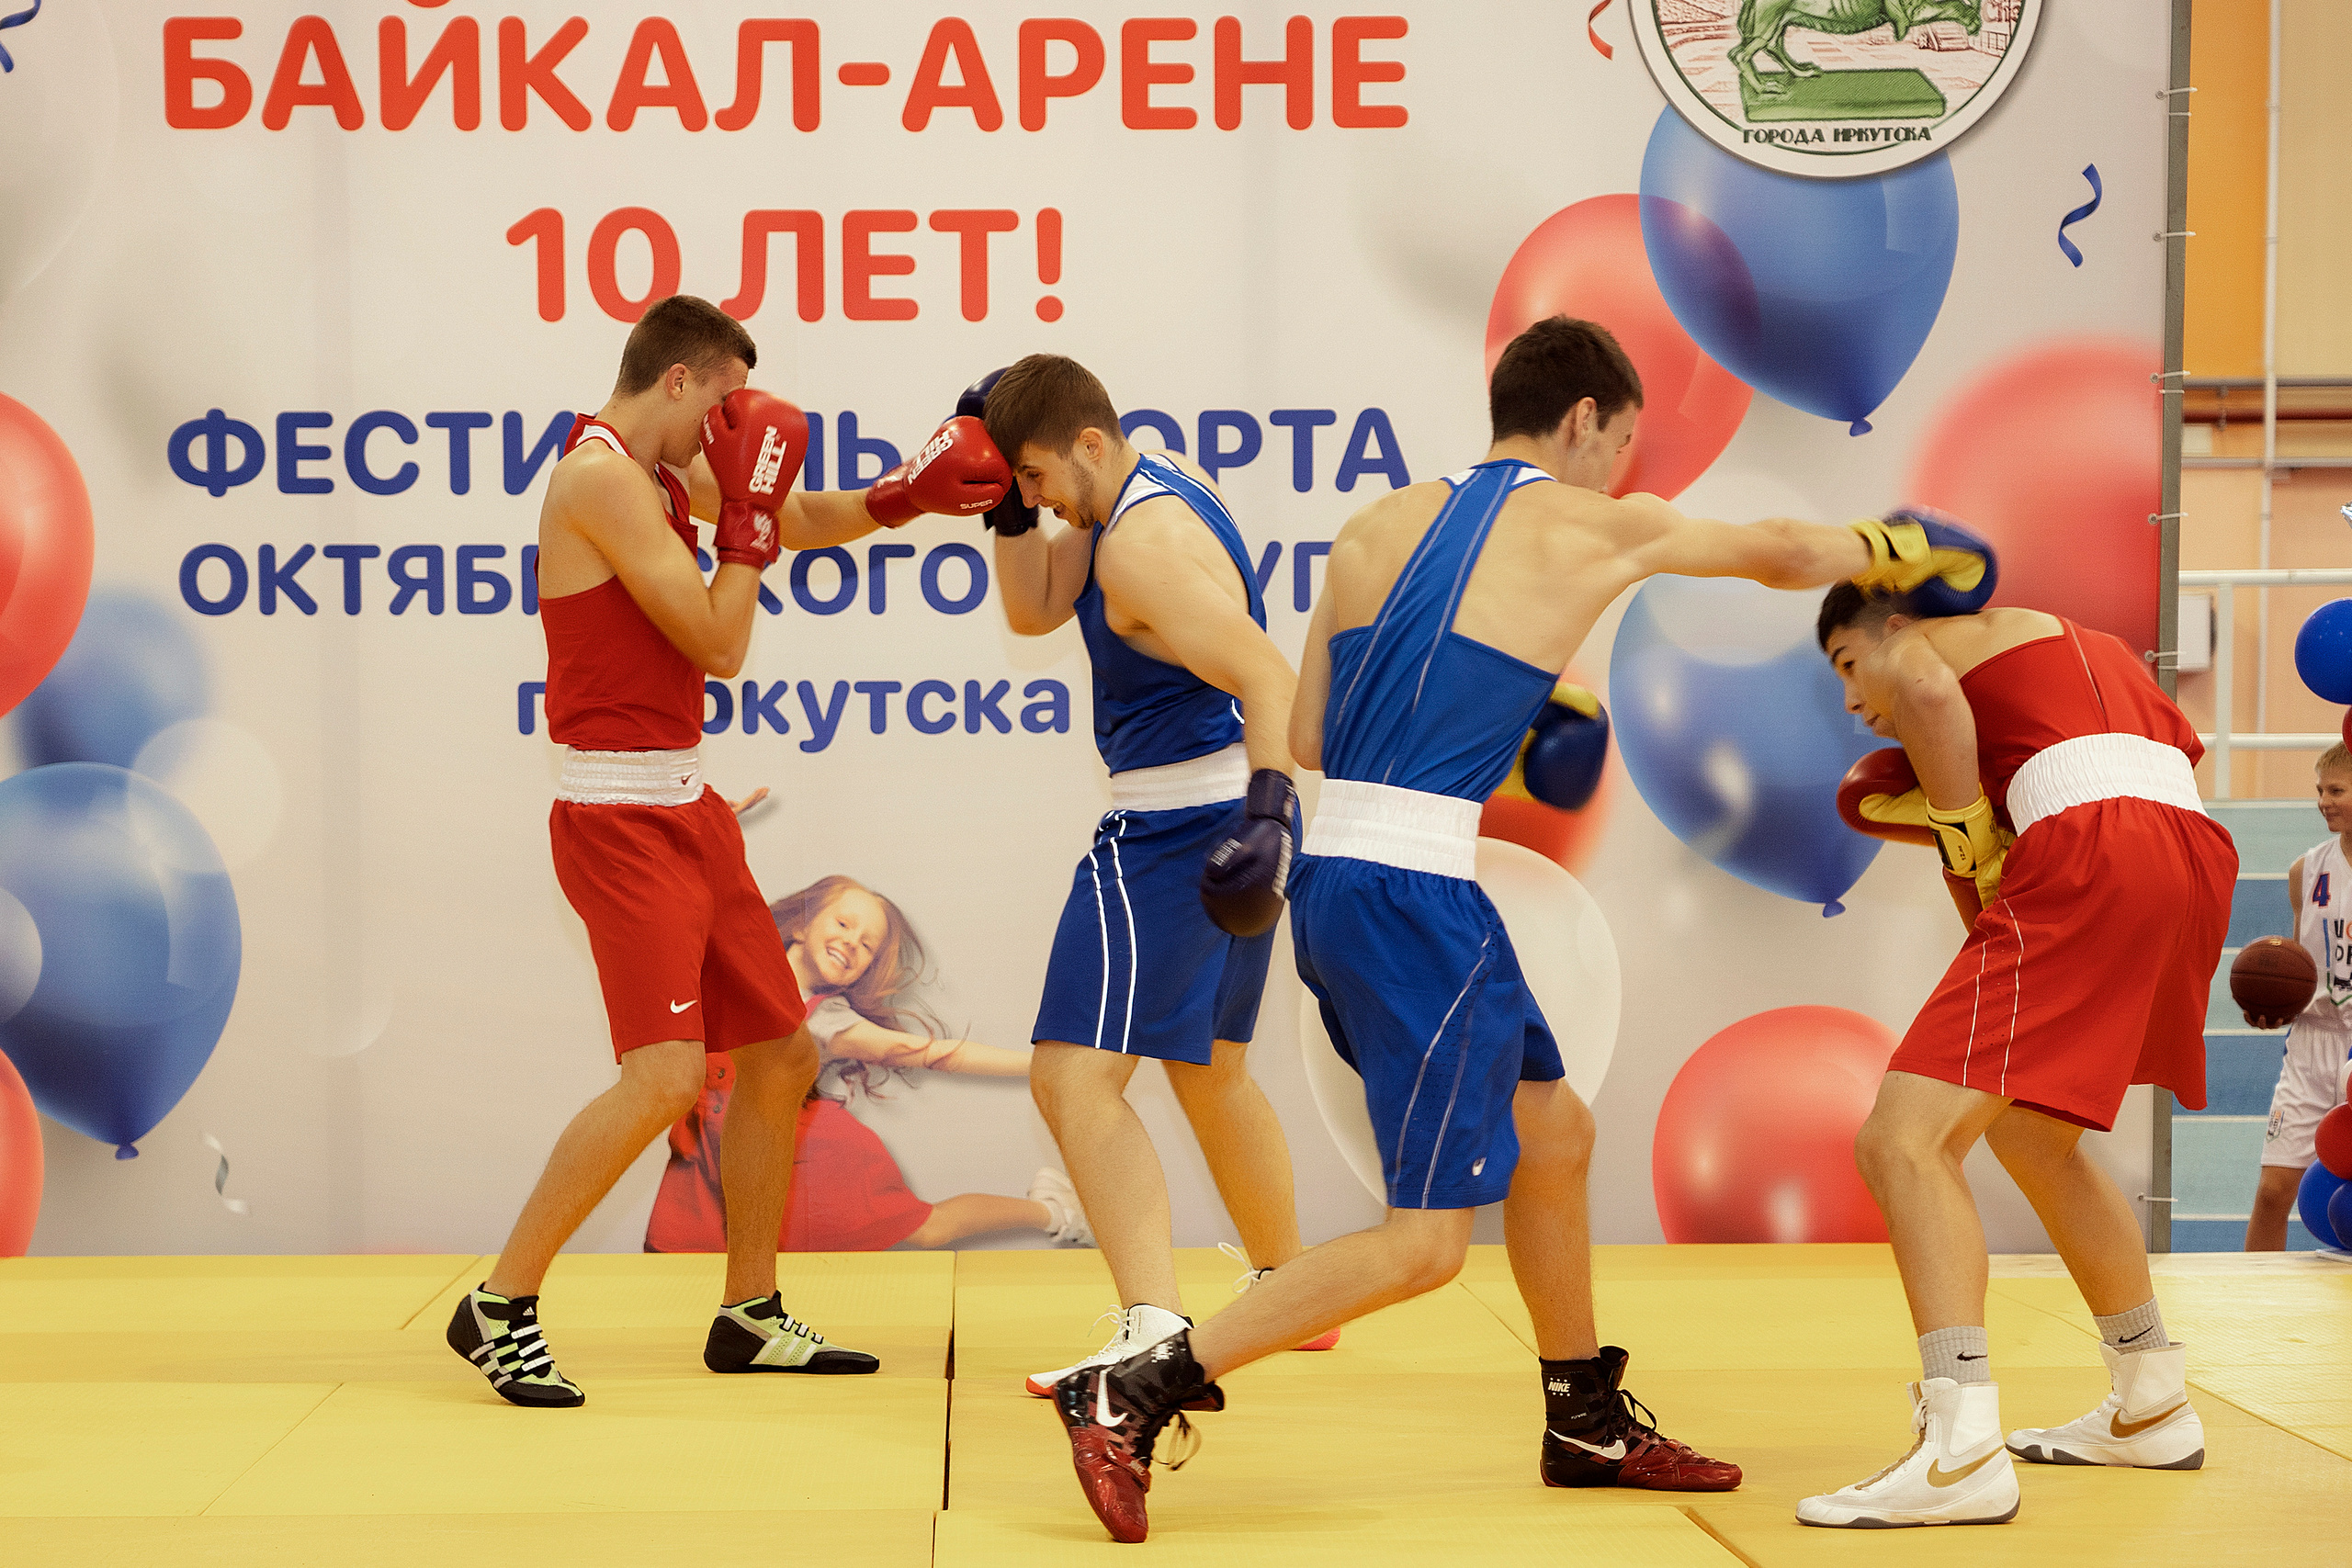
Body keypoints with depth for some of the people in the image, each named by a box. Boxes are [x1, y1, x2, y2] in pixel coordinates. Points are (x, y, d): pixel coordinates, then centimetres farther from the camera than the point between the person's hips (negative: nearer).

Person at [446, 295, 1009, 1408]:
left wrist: (905, 497, 10)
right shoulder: (601, 476, -15)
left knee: (780, 1056, 13)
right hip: (622, 815, -10)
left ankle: (750, 1318, 24)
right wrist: (749, 502, -8)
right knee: (667, 1074, -20)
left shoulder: (662, 472, 13)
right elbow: (720, 645, -16)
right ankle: (498, 1309, -9)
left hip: (684, 809, 10)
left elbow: (792, 523, 27)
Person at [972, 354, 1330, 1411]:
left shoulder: (1144, 543, -20)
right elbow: (1031, 610, 16)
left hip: (1177, 828, -11)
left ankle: (1153, 1328, -24)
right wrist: (1006, 506, 2)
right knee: (1209, 1070, 25)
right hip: (1228, 811, 11)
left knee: (1074, 1077, -15)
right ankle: (1288, 1291, 38)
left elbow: (1268, 680, -28)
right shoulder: (1155, 482, 10)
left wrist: (1266, 814, -37)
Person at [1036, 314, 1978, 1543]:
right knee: (1424, 1240, -3)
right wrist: (1900, 556, 38)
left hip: (1330, 875, 8)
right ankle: (1134, 1395, -9)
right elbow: (1782, 553, 18)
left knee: (1550, 1134, 22)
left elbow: (1304, 739, 12)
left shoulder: (1379, 526, 14)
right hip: (1412, 895, -8)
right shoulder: (1594, 529, 1)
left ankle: (1588, 1425, 36)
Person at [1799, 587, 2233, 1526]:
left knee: (1904, 1141, -13)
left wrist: (1967, 840, -4)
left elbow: (1927, 690, -14)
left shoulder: (1918, 644, 11)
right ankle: (2152, 1409, 35)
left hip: (2090, 860, -9)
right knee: (2026, 1131, 28)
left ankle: (1962, 1455, -27)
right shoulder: (2080, 648, 35)